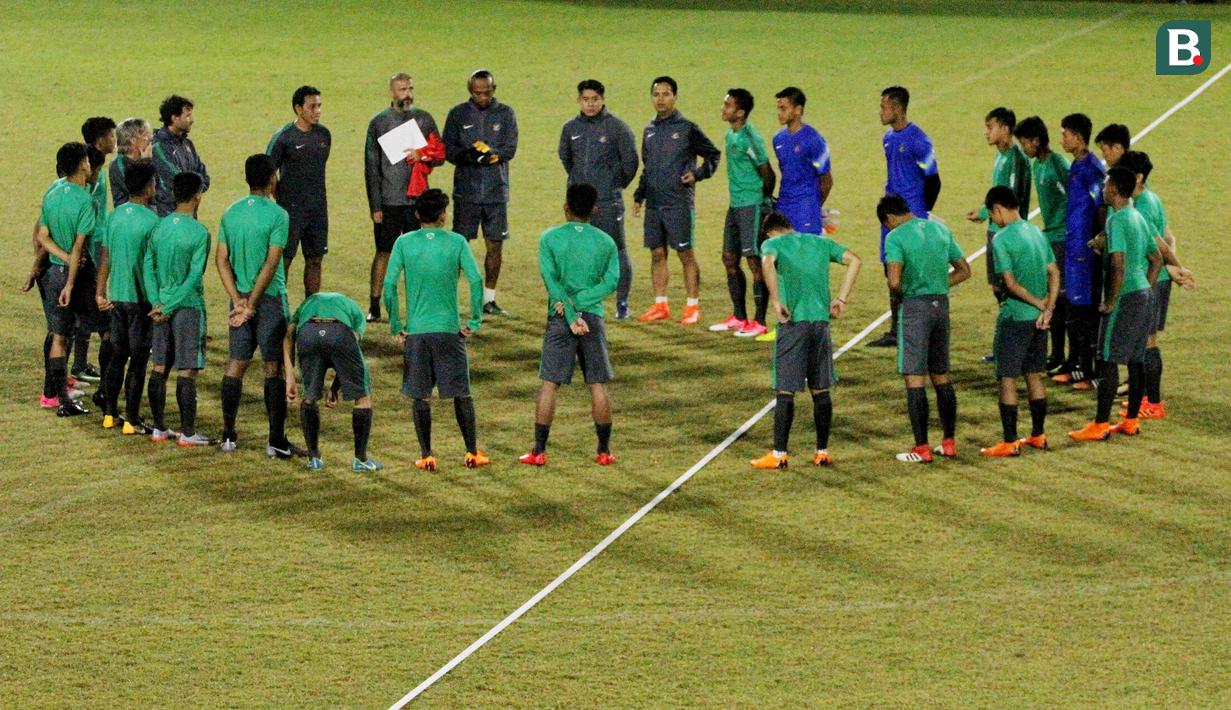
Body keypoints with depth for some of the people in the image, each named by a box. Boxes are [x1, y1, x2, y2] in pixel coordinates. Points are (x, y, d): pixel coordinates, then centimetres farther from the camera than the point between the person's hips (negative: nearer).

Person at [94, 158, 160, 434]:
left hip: (116, 296, 6)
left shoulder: (115, 216, 4)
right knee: (138, 360, 0)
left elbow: (105, 257, 8)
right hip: (141, 298, -6)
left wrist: (100, 292, 16)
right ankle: (132, 420, 3)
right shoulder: (151, 221, -15)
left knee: (117, 356, 15)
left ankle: (109, 414, 19)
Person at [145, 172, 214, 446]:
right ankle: (187, 433, 1)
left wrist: (158, 303, -1)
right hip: (188, 307, -6)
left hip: (161, 305, 6)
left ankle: (159, 429, 15)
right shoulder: (199, 233, -13)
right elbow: (194, 277, -16)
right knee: (187, 371, -1)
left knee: (159, 368, 10)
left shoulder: (159, 227, 3)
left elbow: (148, 266, 3)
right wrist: (170, 307, -12)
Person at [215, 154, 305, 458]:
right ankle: (276, 440, 0)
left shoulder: (231, 213, 5)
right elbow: (271, 264, -16)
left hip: (240, 299, 5)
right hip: (270, 299, -5)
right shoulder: (277, 215, -12)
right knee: (274, 367, -1)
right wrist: (251, 304, -12)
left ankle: (229, 436, 12)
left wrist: (239, 300, -2)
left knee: (235, 365, 10)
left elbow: (221, 260, 2)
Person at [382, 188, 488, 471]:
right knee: (461, 394, 11)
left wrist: (396, 327, 0)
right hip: (449, 329, 0)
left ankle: (426, 456, 6)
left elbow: (389, 285, -8)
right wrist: (475, 321, -2)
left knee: (420, 396, 8)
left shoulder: (404, 243, -1)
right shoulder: (456, 242, -3)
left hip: (415, 331, 0)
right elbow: (476, 281, -11)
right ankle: (472, 453, 15)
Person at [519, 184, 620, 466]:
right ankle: (604, 450, 10)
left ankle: (539, 451, 2)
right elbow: (611, 281, -5)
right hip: (593, 318, 1)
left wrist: (570, 313, -13)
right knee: (598, 385, 6)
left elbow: (550, 280, -10)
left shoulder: (550, 238, -1)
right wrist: (579, 302, -11)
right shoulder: (605, 242, 5)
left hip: (560, 319, -1)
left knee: (549, 384, 2)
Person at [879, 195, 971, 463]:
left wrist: (900, 291, -1)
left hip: (914, 307, -6)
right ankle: (949, 443, 19)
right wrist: (940, 285, 12)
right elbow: (964, 270, 14)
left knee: (914, 378, -2)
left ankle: (922, 448, -3)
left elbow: (894, 281, -22)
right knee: (941, 375, 15)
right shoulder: (940, 229, 10)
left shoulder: (896, 237, -11)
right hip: (941, 303, 6)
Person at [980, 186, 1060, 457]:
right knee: (1035, 375, 16)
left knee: (1007, 379, -2)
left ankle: (1010, 442, -2)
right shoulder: (1037, 233, 9)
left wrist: (1039, 303, -8)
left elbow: (1011, 284, -18)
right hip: (1038, 320, 7)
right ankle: (1038, 435, 23)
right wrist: (1048, 308, -2)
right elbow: (1054, 273, 6)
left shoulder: (1001, 239, -14)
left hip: (1014, 318, -7)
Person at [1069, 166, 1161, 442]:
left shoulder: (1116, 221, -16)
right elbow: (1156, 259, 20)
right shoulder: (1138, 218, 13)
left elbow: (1118, 265, -25)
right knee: (1136, 361, 12)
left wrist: (1110, 302, -17)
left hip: (1125, 298, -9)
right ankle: (1131, 421, 17)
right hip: (1144, 297, 9)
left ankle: (1100, 425, -4)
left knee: (1108, 362, -5)